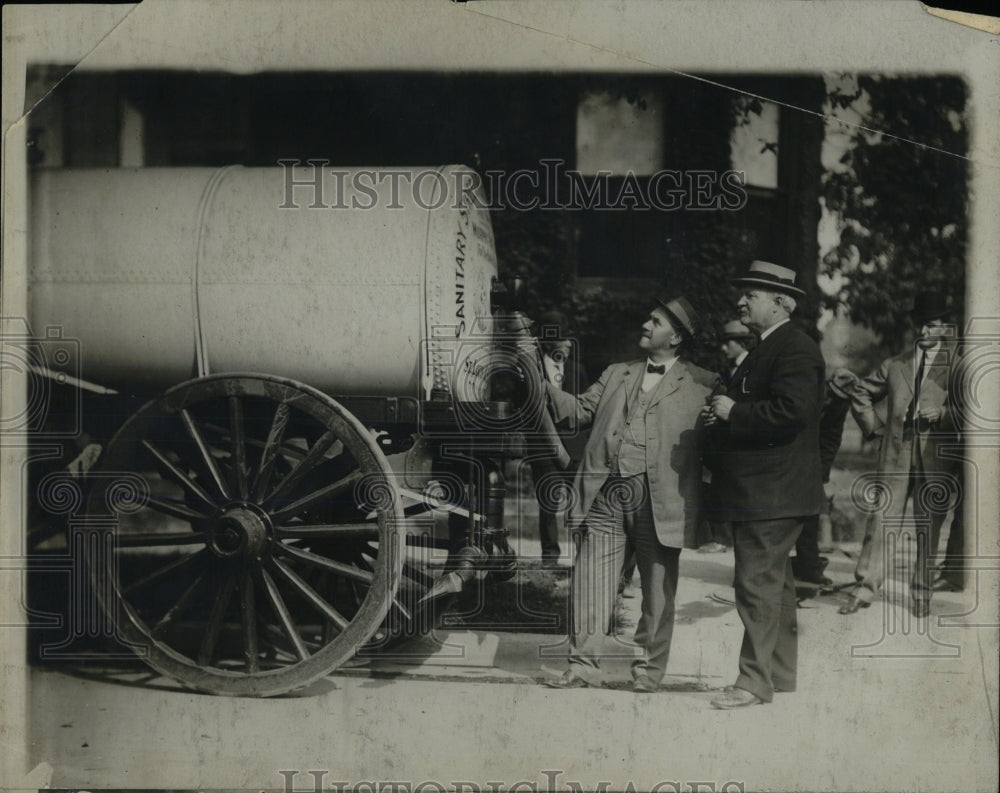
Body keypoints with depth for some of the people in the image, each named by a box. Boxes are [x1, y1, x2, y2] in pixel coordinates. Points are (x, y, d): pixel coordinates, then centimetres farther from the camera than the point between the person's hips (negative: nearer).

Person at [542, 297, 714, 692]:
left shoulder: (701, 386, 7)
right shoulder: (616, 375, 21)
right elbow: (578, 412, 16)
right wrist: (549, 386, 4)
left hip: (658, 502, -3)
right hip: (605, 496, 3)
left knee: (657, 590, 4)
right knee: (589, 583, 1)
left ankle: (648, 669, 17)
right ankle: (583, 664, 8)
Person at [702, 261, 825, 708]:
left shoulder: (794, 349, -14)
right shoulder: (765, 349, 20)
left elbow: (793, 412, -26)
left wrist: (734, 413, -18)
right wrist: (721, 419, 7)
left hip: (771, 492, -11)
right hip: (758, 491, 11)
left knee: (758, 584, -9)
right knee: (774, 584, 15)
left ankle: (755, 681, -6)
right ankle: (781, 674, 24)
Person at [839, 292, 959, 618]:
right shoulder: (895, 365, 15)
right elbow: (861, 394, 24)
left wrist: (943, 414, -13)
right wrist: (874, 427, 12)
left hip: (936, 459, -2)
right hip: (896, 456, 2)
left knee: (928, 527, 3)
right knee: (880, 519, -3)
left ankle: (921, 593, 13)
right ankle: (865, 588, 1)